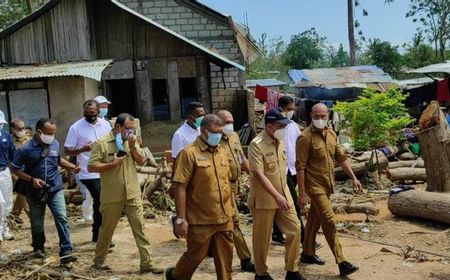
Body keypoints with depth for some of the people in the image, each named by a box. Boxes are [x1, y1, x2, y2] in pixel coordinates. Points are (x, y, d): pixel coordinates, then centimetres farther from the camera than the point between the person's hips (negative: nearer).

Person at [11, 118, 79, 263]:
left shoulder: (55, 144, -4)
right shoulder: (26, 149, -14)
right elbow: (16, 169, -6)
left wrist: (72, 166, 1)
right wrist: (32, 179, -19)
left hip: (55, 189, 1)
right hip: (36, 192, -1)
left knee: (62, 218, -11)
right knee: (37, 222, 14)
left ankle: (66, 251, -9)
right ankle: (39, 247, 38)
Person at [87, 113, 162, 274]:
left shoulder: (132, 141, 6)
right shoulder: (101, 143, -10)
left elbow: (142, 162, 1)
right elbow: (91, 167, -12)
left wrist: (133, 146, -12)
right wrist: (112, 164, -20)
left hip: (133, 194, 4)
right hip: (112, 196, -4)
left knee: (140, 228, 2)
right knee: (107, 229, 12)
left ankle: (146, 264, 7)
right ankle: (99, 259, 32)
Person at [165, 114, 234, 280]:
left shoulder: (222, 152, 9)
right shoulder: (190, 153, -12)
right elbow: (180, 187, -15)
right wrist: (181, 218, -17)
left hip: (224, 219, 6)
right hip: (201, 220, -6)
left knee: (225, 257, 11)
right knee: (195, 256, 9)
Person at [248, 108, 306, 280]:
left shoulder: (280, 141, 5)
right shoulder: (256, 145, -19)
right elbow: (259, 175, -26)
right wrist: (276, 196, -31)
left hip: (284, 196, 7)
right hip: (264, 200, -7)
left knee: (294, 230, 5)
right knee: (262, 238, 7)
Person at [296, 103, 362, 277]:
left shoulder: (331, 134, 6)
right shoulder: (306, 138, -17)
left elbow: (341, 157, 13)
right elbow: (300, 167, -17)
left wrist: (353, 178, 7)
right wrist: (302, 194, -17)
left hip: (327, 184, 7)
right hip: (315, 185, -7)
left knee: (315, 219, 17)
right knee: (329, 221, -9)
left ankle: (308, 254, 30)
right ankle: (341, 262, -5)